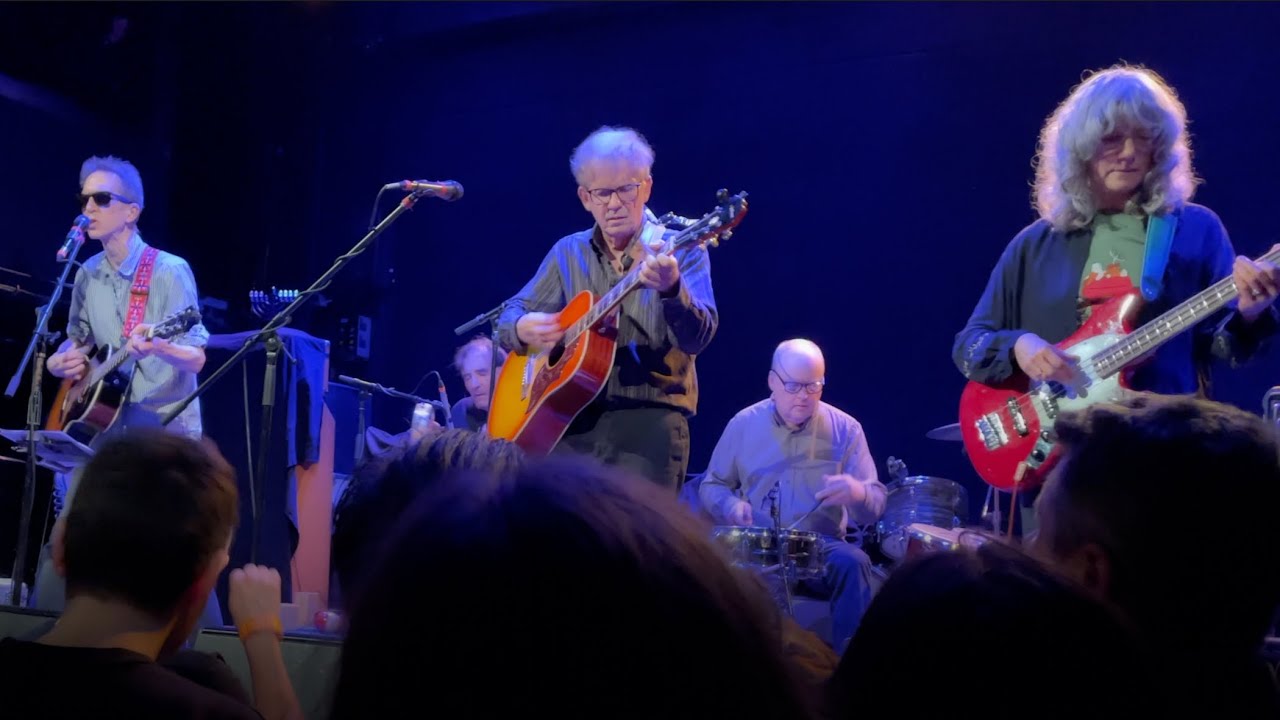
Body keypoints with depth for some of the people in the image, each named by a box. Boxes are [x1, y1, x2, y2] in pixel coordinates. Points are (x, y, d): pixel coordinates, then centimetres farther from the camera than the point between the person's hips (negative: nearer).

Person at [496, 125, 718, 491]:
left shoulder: (681, 249, 0)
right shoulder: (568, 252, 13)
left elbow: (698, 338, -13)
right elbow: (510, 316, 16)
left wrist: (671, 290, -33)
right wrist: (523, 329, -8)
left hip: (649, 420, -3)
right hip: (571, 420, 4)